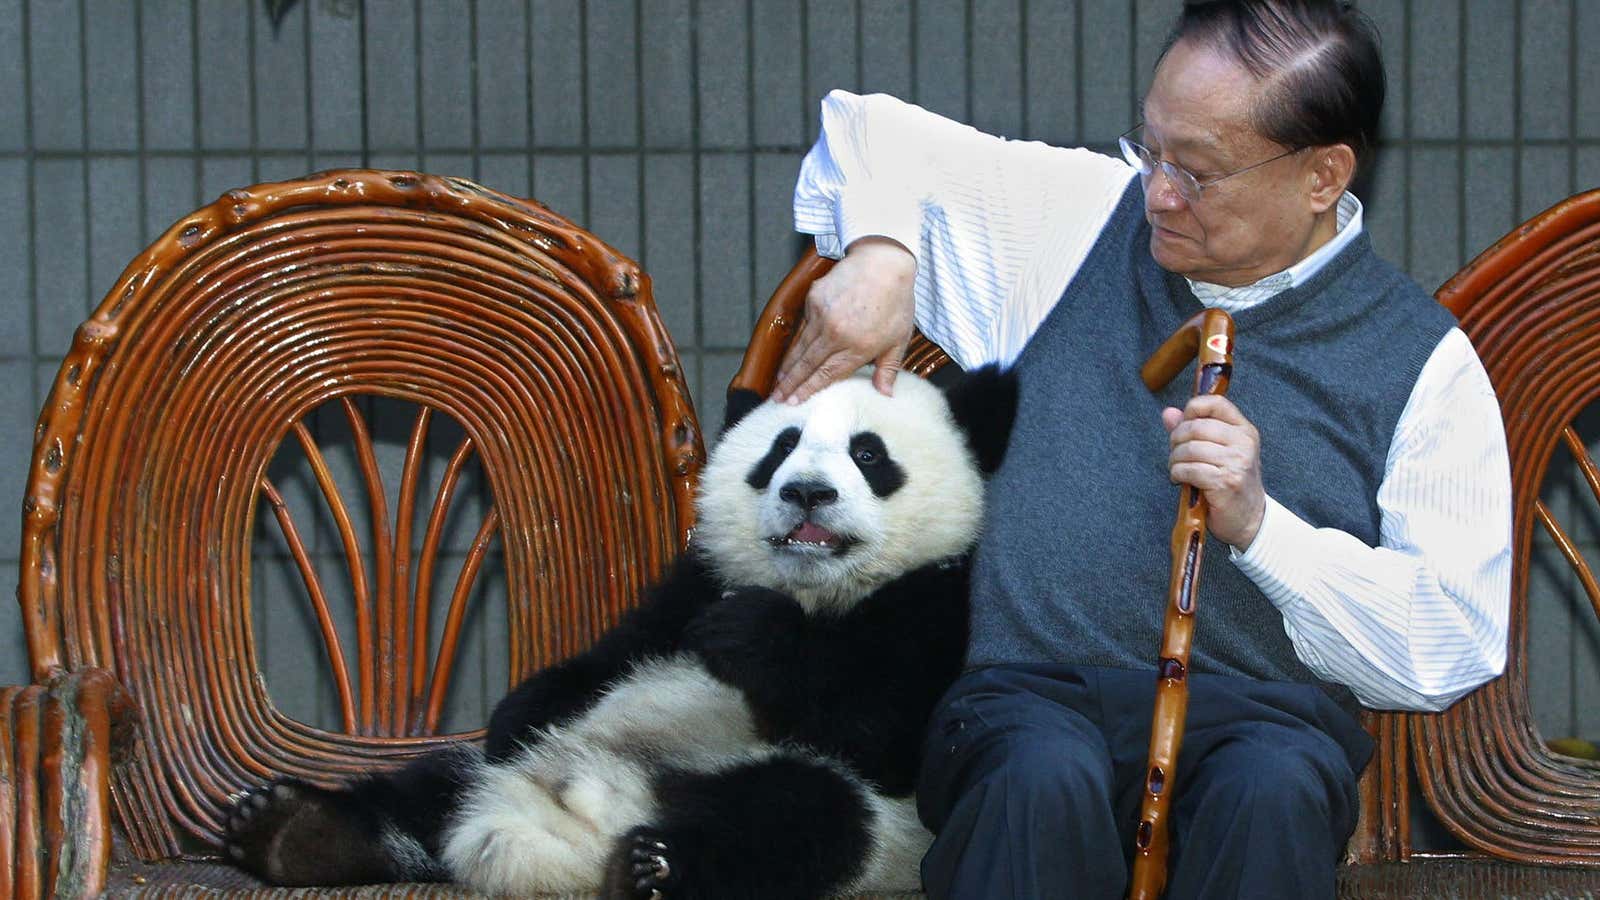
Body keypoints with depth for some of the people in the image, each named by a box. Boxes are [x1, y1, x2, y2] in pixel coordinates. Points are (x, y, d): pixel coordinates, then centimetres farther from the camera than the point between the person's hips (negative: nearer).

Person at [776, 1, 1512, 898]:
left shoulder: (1424, 362, 6)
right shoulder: (1081, 215, 14)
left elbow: (1457, 648, -1)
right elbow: (869, 132, 26)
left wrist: (1259, 523, -11)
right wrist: (879, 253, 4)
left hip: (1258, 715, -1)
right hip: (1030, 697, 1)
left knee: (1272, 789, -39)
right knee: (1046, 776, -37)